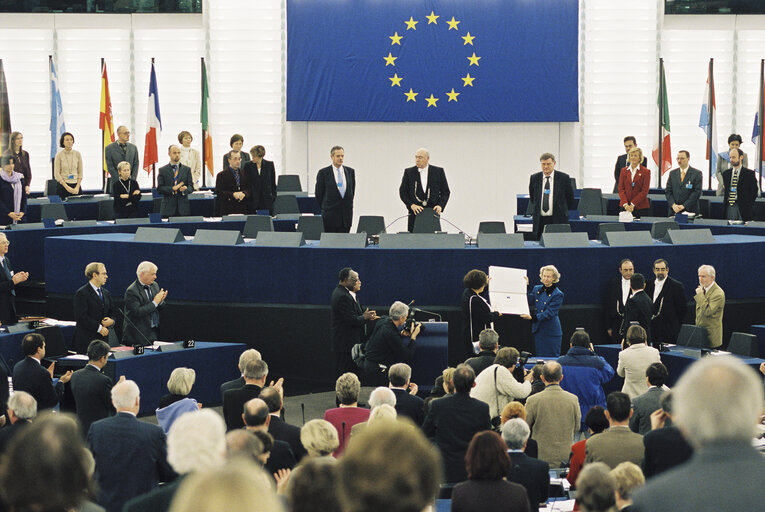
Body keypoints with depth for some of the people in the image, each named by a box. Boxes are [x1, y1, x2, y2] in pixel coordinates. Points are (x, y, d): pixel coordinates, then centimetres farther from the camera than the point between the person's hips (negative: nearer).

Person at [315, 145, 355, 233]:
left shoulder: (350, 171, 7)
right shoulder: (323, 172, -3)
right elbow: (318, 193, 2)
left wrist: (348, 205, 13)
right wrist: (324, 208, 6)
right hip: (330, 214, -3)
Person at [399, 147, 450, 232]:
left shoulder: (438, 171, 7)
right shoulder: (408, 172, 7)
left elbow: (445, 192, 8)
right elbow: (402, 192, 6)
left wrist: (440, 205, -8)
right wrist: (411, 205, -9)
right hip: (415, 213, 0)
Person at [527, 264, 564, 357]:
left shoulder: (558, 294, -9)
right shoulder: (537, 289, 9)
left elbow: (549, 313, -17)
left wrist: (533, 318, -27)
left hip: (552, 332, -5)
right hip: (538, 330, 5)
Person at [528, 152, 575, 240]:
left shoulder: (563, 178, 1)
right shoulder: (534, 178, 9)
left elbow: (570, 198, 8)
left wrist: (566, 213, 9)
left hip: (557, 220, -3)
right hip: (539, 220, 3)